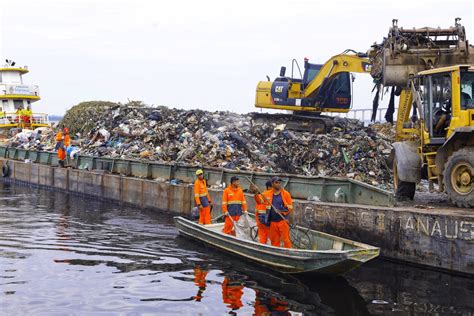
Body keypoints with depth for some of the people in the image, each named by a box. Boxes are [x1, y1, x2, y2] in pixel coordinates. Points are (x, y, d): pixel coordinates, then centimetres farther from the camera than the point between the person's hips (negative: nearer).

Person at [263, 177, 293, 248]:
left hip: (283, 221, -3)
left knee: (286, 239, -5)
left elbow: (290, 208, 1)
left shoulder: (286, 194, -1)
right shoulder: (267, 194, 5)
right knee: (274, 240, 8)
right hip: (272, 222, 3)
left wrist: (283, 212, -14)